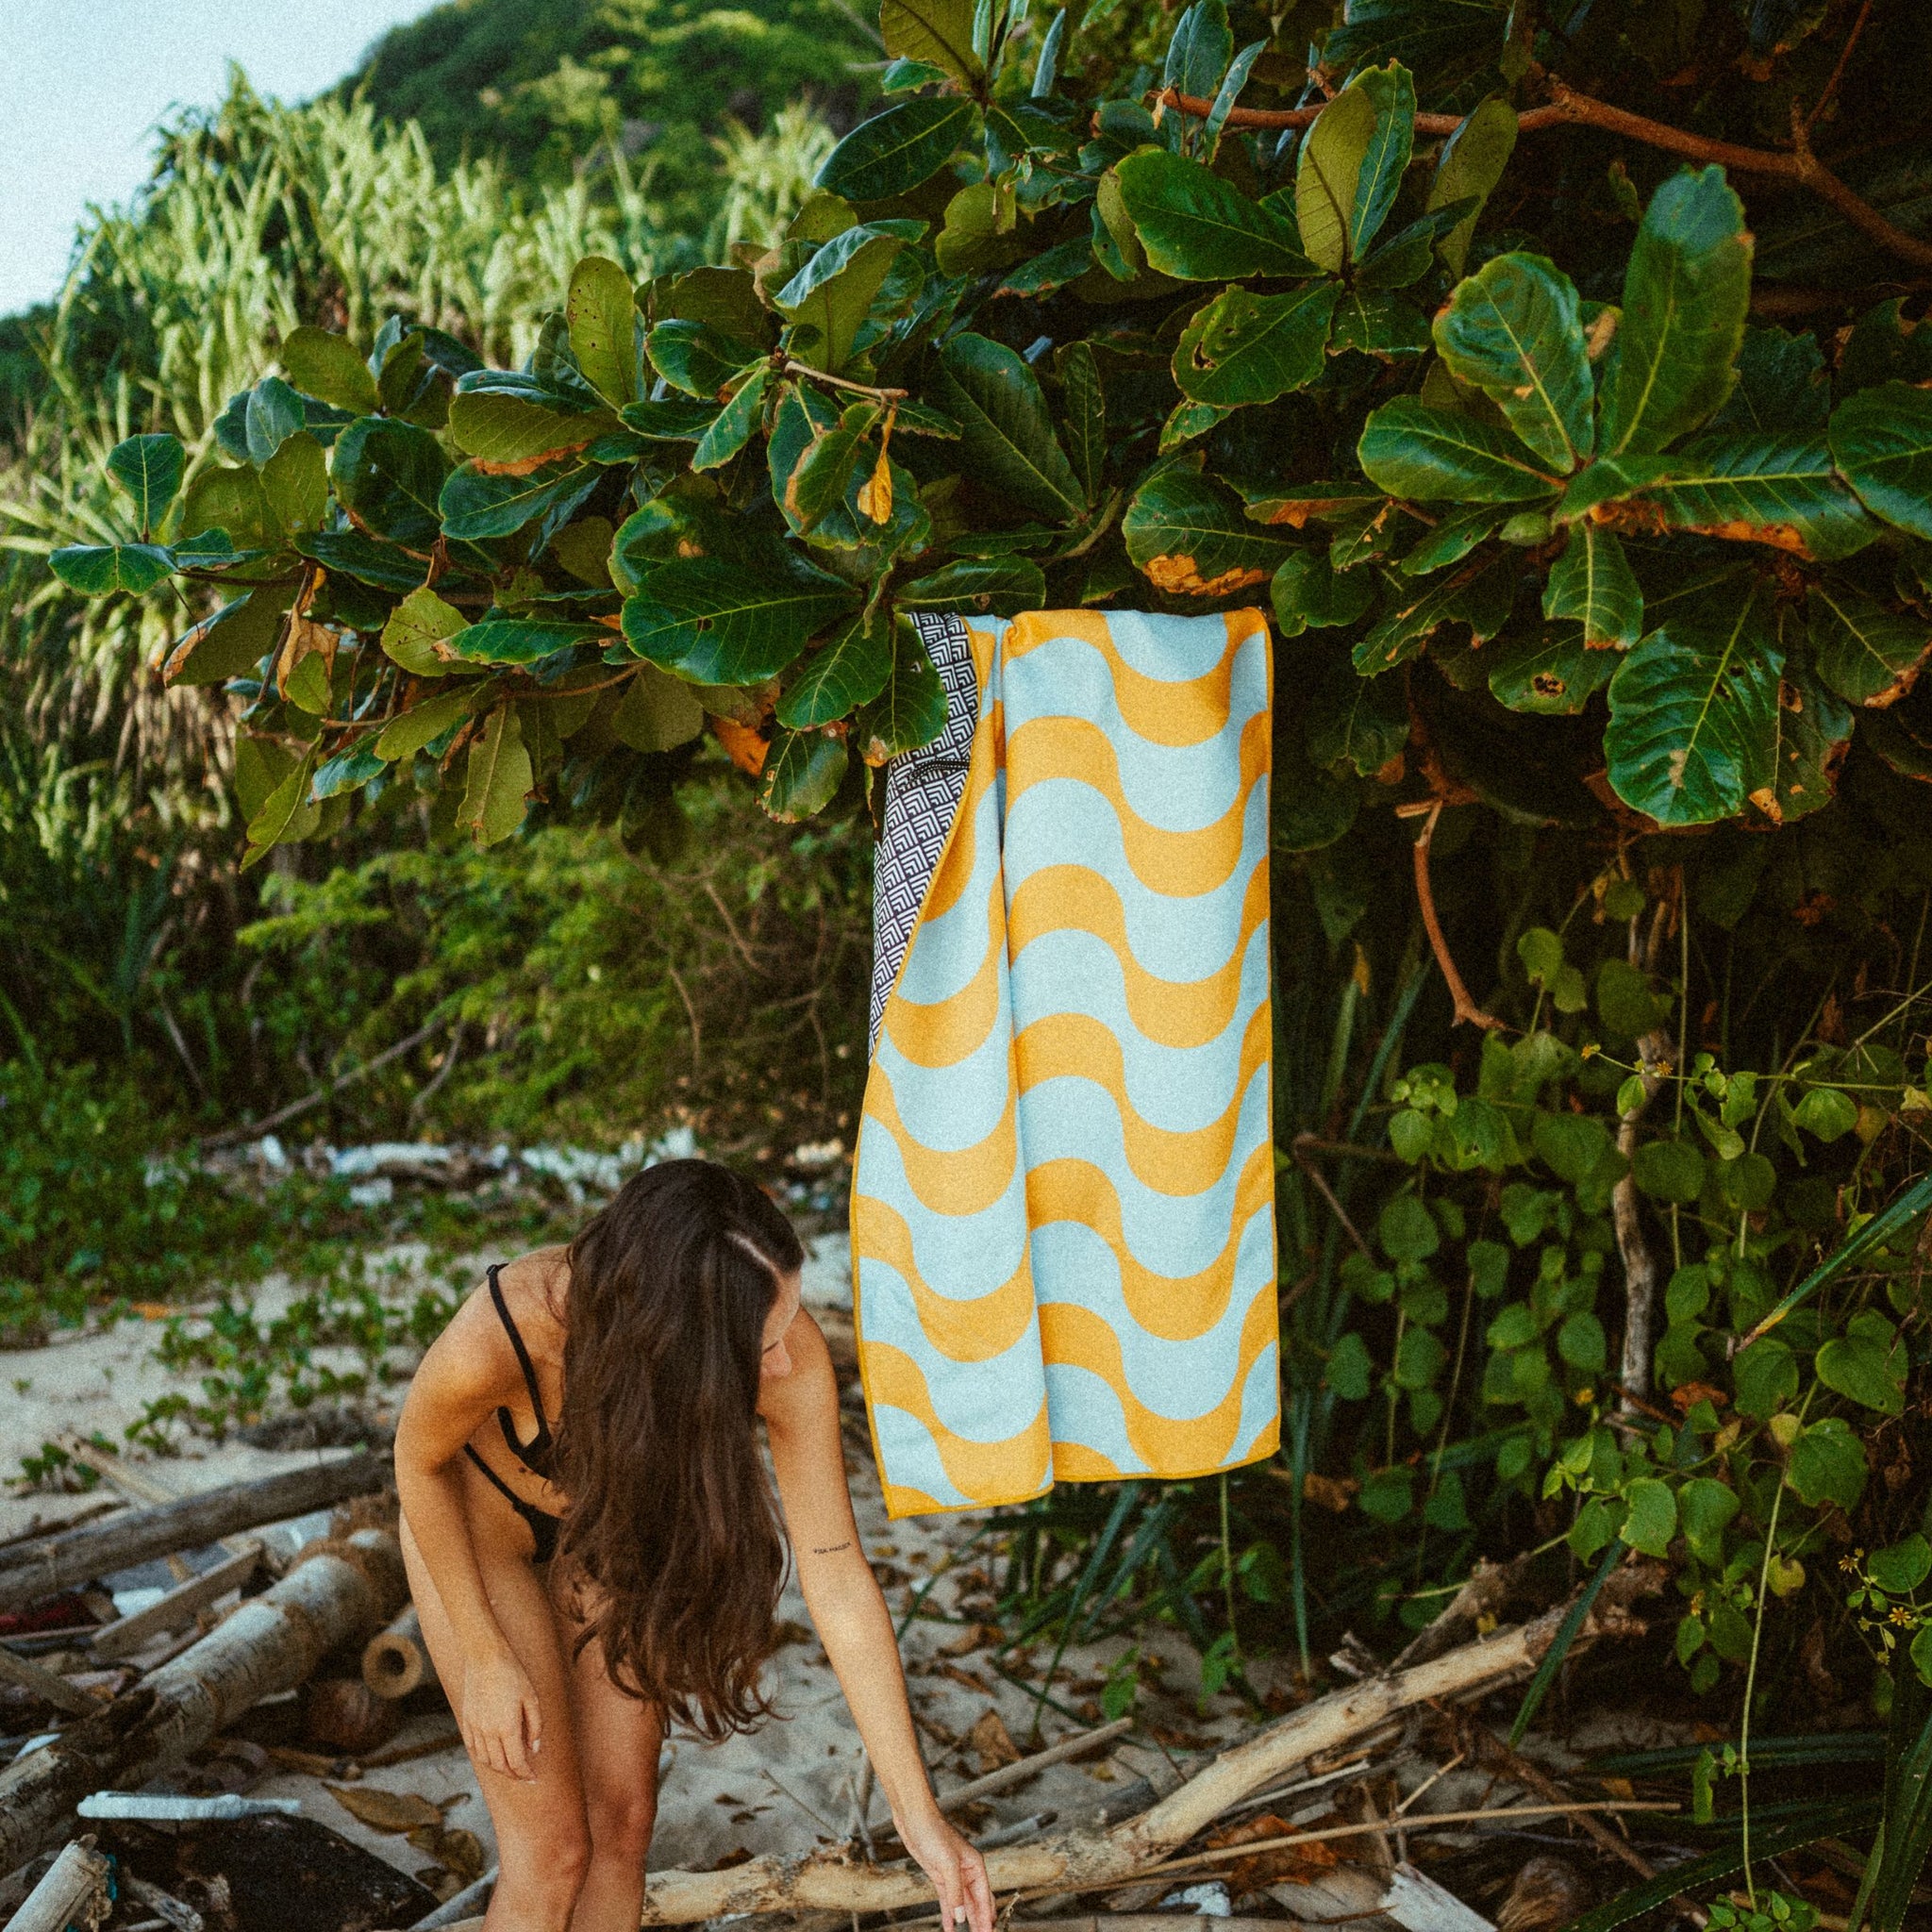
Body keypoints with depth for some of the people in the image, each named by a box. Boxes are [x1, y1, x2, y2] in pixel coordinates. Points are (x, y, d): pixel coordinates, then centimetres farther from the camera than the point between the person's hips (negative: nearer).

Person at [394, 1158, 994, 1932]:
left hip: (617, 1511, 3)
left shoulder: (788, 1358, -36)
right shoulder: (495, 1339, -43)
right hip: (476, 1519, -3)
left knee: (623, 1819, 7)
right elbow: (420, 1460, -19)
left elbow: (838, 1584, -26)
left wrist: (919, 1816, -24)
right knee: (553, 1847, -2)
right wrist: (484, 1657, -12)